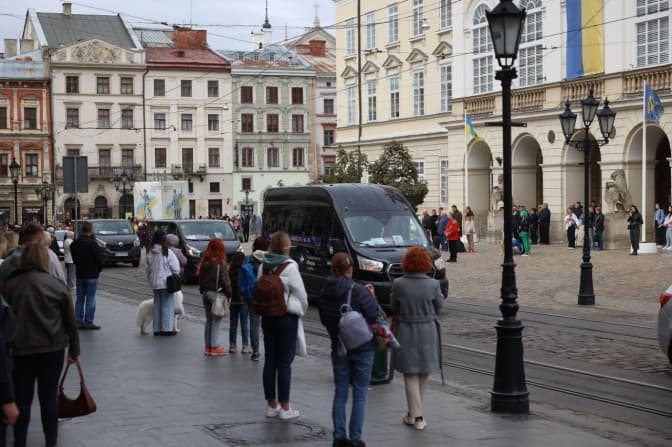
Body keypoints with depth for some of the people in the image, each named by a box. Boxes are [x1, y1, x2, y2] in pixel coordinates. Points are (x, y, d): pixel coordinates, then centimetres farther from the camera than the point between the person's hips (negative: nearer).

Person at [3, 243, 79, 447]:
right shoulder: (57, 285, -3)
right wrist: (74, 349, 11)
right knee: (49, 396, 9)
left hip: (21, 349, 0)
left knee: (22, 398, 10)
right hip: (52, 348, 0)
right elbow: (70, 322, 1)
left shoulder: (10, 285, -2)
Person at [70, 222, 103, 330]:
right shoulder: (92, 243, -17)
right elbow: (99, 258, -13)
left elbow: (74, 258, 11)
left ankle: (78, 321, 13)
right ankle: (88, 322, -1)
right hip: (92, 274, -6)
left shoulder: (74, 244, 5)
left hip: (79, 274, 6)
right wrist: (99, 269, 5)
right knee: (90, 299, -1)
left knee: (80, 298, 12)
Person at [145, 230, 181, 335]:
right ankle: (167, 328, 0)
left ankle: (157, 329, 16)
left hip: (155, 284, 5)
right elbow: (176, 268, -10)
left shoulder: (150, 253, 2)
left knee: (157, 305, 13)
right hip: (166, 283, -5)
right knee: (167, 305, 1)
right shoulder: (167, 252, -13)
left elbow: (147, 269, 9)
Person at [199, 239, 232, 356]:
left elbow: (200, 278, 12)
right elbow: (225, 280, -13)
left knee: (208, 320, 13)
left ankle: (208, 346, 16)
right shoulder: (220, 263, -14)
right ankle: (214, 346, 0)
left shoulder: (204, 262, 5)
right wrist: (229, 294, -5)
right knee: (217, 320, 0)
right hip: (216, 293, -7)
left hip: (205, 293, 7)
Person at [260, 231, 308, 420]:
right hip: (287, 318, -6)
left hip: (267, 317, 6)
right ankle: (284, 408, 2)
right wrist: (301, 311, 9)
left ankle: (271, 405, 17)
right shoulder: (290, 267, -14)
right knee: (285, 363, -1)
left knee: (270, 361, 11)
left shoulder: (263, 266, 3)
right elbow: (301, 294, -8)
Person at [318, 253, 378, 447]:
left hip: (338, 348, 4)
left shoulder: (325, 292, -1)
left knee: (340, 392, 12)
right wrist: (372, 297, -4)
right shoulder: (359, 291, -17)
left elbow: (324, 319, 8)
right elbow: (373, 317, -17)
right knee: (360, 394, 4)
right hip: (362, 348, -4)